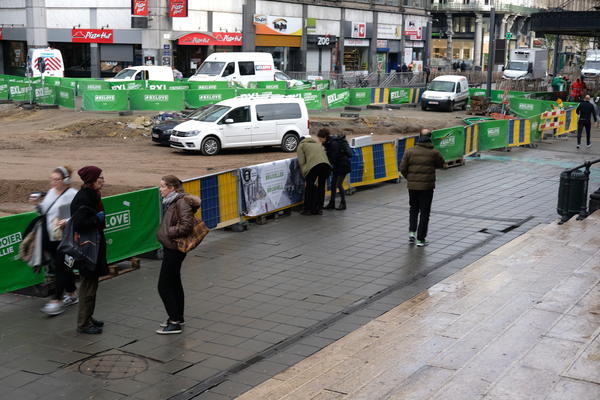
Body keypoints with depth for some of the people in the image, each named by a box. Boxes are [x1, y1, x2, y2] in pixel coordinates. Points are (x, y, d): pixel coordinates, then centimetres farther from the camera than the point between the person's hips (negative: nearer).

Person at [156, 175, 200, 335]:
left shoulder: (181, 203, -20)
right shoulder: (170, 202, 10)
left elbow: (186, 226, -28)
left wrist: (169, 232, -18)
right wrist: (163, 233, 7)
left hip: (174, 249, -10)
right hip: (170, 248, 10)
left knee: (164, 287, -6)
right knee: (174, 284, 19)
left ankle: (175, 323, 0)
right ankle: (178, 317, 31)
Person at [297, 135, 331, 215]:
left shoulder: (301, 145, 22)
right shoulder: (318, 144, 37)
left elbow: (301, 162, 9)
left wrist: (304, 175, 16)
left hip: (314, 165, -5)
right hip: (326, 164, 5)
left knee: (309, 187, 7)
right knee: (321, 187, 16)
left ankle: (307, 209, 11)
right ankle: (319, 208, 21)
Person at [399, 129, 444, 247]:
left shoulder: (410, 151, -4)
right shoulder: (434, 153, -8)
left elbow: (402, 168, -3)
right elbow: (441, 164, 8)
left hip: (412, 185, 2)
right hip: (427, 186, -2)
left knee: (414, 208, 23)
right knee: (424, 212, 7)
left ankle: (412, 231, 10)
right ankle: (420, 239, 7)